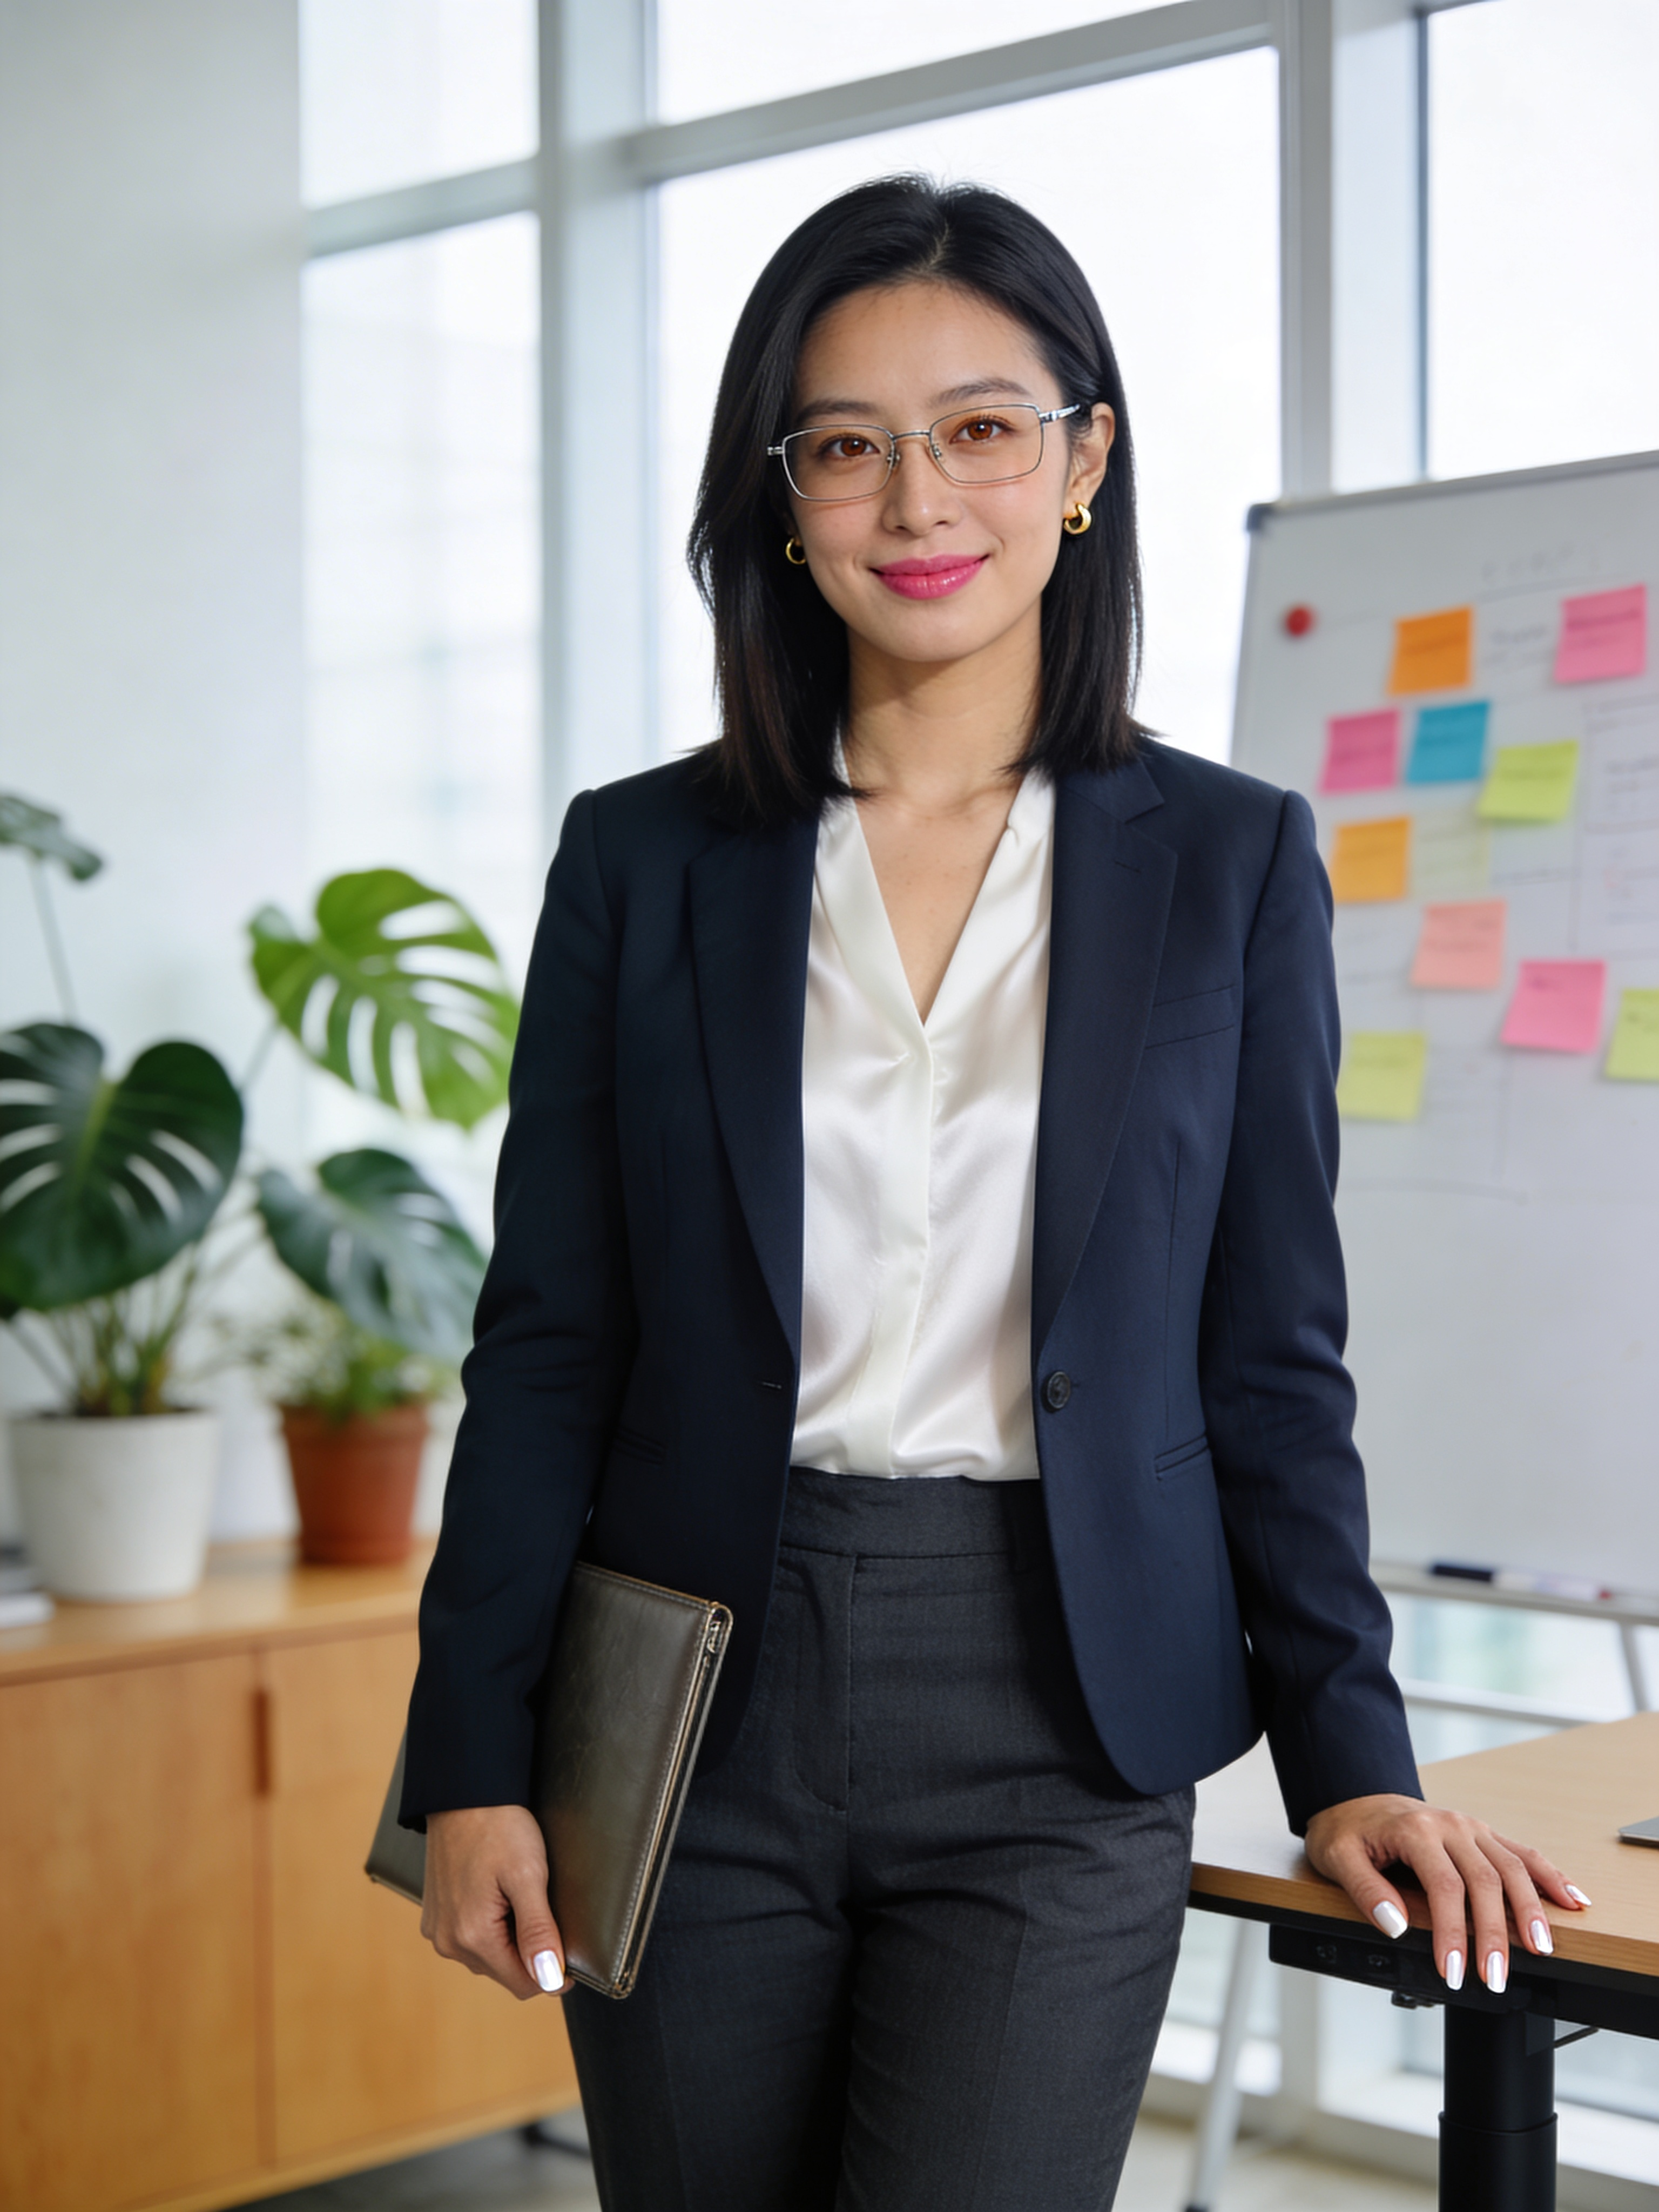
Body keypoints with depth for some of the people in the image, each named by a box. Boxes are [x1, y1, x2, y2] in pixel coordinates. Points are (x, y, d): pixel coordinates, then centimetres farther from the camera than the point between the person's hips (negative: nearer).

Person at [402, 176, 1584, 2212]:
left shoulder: (1230, 862, 3)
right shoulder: (643, 860, 4)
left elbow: (1269, 1354, 5)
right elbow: (547, 1344, 4)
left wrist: (1350, 1757, 0)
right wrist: (474, 1758, -1)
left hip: (1056, 1745, -1)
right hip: (695, 1726, 2)